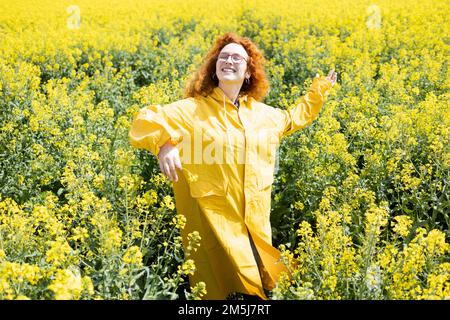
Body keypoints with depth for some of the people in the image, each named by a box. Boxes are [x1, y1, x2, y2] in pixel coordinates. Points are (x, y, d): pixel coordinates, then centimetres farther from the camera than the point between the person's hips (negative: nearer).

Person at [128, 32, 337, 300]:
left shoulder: (265, 114, 9)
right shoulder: (192, 110, -8)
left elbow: (293, 118, 30)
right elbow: (146, 120, -21)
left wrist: (319, 91, 27)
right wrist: (164, 142, -40)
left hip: (257, 223, 5)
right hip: (214, 221, -5)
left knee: (260, 285, 13)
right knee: (227, 289, -2)